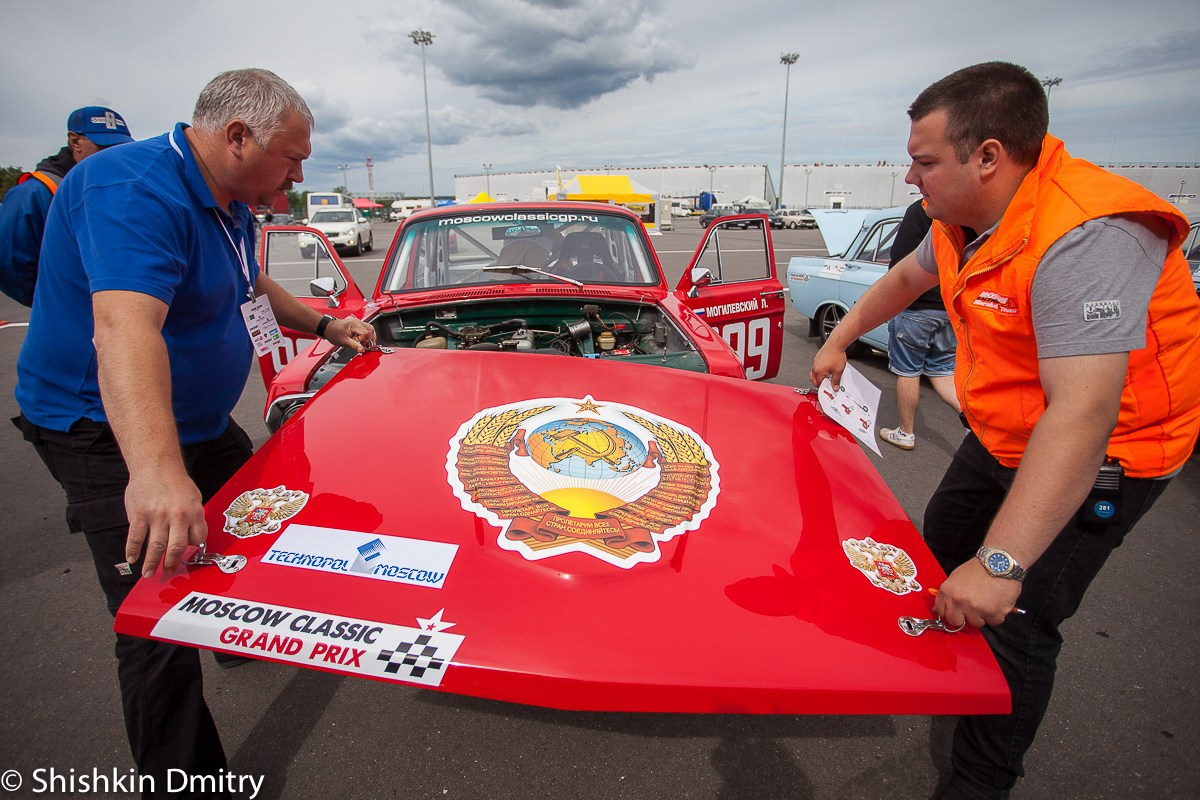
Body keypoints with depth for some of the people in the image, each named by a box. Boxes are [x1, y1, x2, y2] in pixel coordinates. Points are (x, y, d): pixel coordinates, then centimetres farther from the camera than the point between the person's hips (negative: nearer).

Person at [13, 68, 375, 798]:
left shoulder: (230, 203, 7)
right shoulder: (135, 190, -26)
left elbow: (251, 286, 25)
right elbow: (124, 329, -42)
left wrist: (323, 325, 16)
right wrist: (156, 470, -54)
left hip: (199, 422, 10)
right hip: (111, 434, -9)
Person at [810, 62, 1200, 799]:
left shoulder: (1085, 238, -34)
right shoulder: (967, 218, -5)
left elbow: (1082, 415, -42)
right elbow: (906, 278, 17)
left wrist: (1001, 564, -45)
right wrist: (839, 342, 19)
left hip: (1100, 458, -9)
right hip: (1004, 434, 9)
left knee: (1014, 622, -8)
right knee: (944, 542, 21)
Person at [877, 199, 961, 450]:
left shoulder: (920, 211, -16)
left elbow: (899, 261, -16)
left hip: (917, 307, -6)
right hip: (953, 309, 6)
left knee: (907, 371, 8)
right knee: (942, 370, 18)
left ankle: (906, 433, 19)